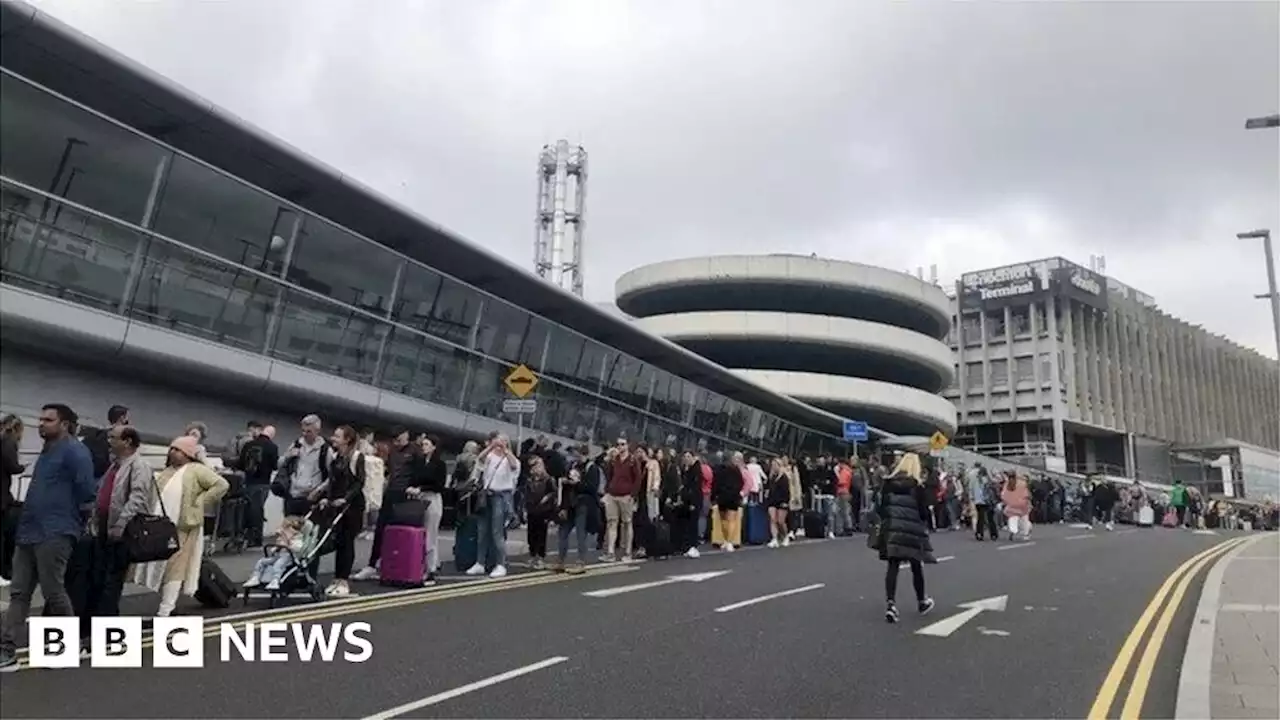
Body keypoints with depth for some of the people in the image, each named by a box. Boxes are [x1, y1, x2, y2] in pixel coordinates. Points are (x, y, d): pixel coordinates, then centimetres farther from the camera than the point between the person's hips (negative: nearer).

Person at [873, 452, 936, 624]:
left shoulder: (888, 483, 1)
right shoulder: (917, 486, -8)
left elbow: (880, 508, 2)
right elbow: (925, 513, -9)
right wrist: (929, 510, 12)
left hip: (892, 531, 2)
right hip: (912, 532, -2)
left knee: (892, 567, 1)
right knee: (916, 567, 15)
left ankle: (890, 604, -13)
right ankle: (922, 602, 33)